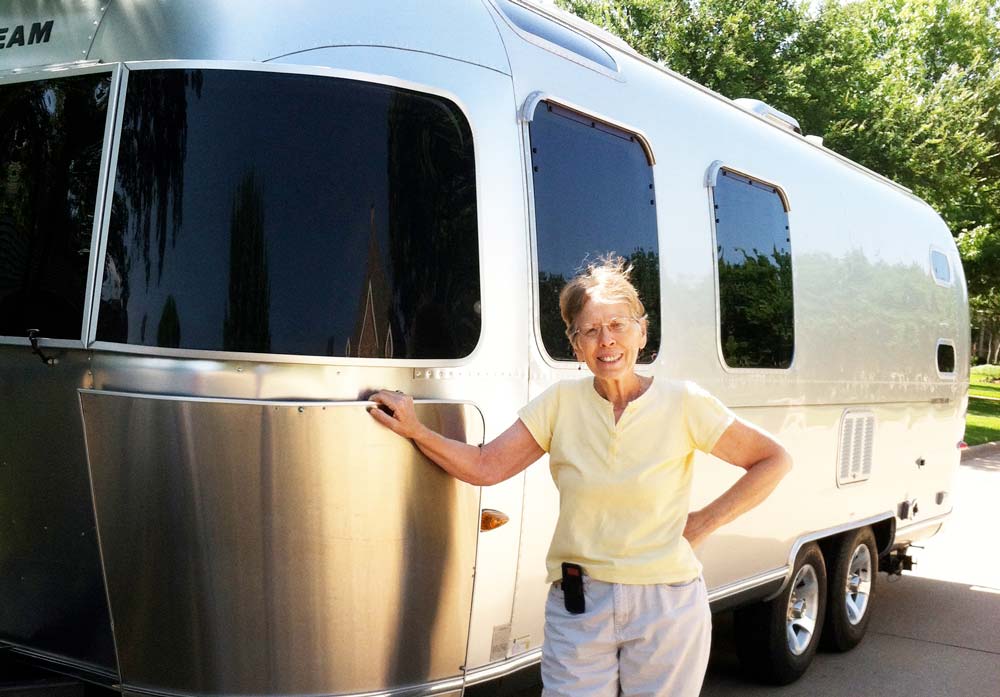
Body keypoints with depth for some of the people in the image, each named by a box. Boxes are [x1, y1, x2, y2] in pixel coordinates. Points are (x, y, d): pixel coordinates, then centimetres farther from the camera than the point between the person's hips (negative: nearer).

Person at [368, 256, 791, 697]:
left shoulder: (684, 404, -6)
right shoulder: (561, 403, 0)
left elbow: (773, 462, 2)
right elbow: (485, 467, -3)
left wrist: (703, 524, -4)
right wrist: (416, 431, -15)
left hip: (667, 608, -1)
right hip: (577, 607, 2)